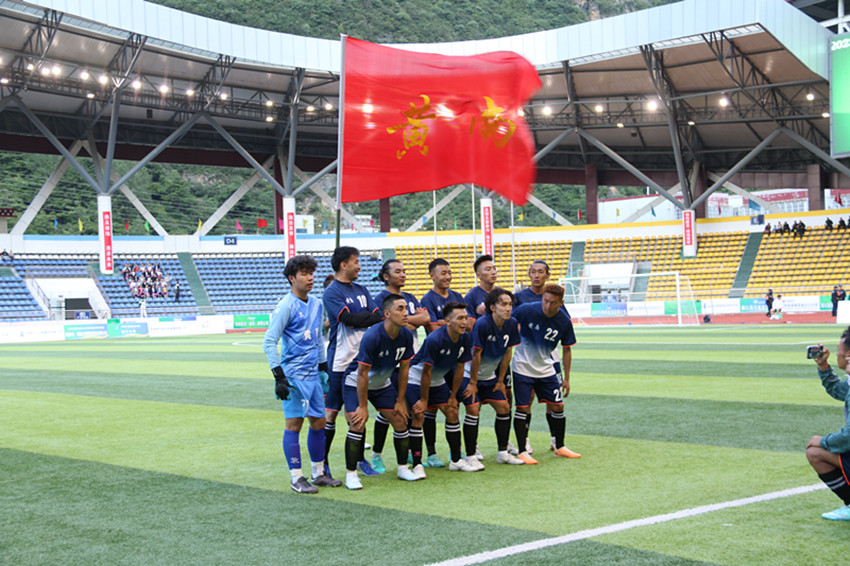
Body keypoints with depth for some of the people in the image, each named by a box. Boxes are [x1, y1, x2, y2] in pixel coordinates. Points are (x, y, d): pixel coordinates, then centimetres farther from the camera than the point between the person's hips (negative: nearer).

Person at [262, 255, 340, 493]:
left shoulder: (316, 304, 12)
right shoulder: (285, 306, -11)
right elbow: (269, 342, -13)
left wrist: (324, 368, 21)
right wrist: (279, 377, -18)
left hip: (313, 374, 7)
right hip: (294, 376, -7)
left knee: (319, 422, 10)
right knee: (294, 424, -3)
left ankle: (319, 473, 23)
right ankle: (297, 479, 4)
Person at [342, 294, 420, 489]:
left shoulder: (406, 335, -13)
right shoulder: (372, 337, -32)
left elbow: (404, 369, -2)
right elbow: (362, 373, -26)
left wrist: (400, 401, -1)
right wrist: (363, 407, -22)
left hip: (382, 384, 6)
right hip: (355, 383, -6)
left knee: (400, 421, 1)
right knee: (358, 425, -17)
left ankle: (403, 468, 16)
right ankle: (351, 474, -6)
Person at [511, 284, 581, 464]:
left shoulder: (564, 322, -11)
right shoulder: (526, 310, -20)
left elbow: (566, 350, 1)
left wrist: (566, 378, 3)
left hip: (546, 369, 3)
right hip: (523, 367, -3)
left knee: (558, 406, 5)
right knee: (523, 408, -4)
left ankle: (560, 447, 21)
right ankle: (522, 452, 4)